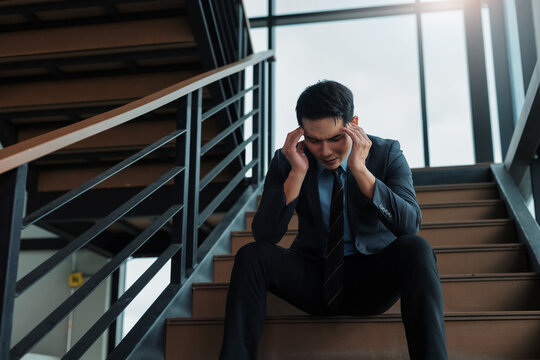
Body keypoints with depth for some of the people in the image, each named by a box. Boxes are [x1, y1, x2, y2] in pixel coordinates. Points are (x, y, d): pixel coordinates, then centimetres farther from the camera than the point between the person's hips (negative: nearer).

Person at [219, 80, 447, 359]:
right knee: (252, 255, -25)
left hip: (372, 281, -1)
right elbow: (264, 235, -11)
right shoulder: (286, 160, -3)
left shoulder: (386, 154, -5)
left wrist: (360, 170, -27)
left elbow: (410, 225, -19)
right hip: (314, 279, 1)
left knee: (416, 249, -31)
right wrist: (297, 174, -21)